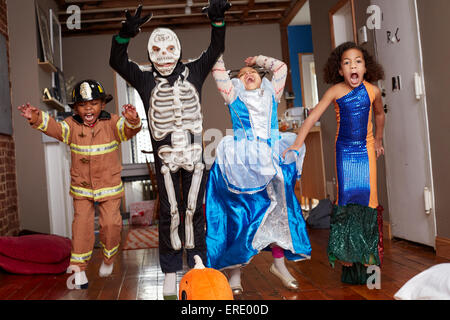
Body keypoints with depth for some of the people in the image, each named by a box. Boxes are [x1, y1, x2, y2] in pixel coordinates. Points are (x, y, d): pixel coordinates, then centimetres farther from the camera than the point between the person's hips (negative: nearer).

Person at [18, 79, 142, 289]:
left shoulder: (112, 123, -7)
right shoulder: (72, 126, -3)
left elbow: (128, 130, -24)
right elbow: (54, 128, -19)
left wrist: (132, 120, -48)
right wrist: (36, 119, -40)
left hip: (110, 186, -1)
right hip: (82, 188, 1)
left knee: (111, 223, -4)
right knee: (82, 224, -2)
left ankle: (109, 258, 24)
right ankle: (79, 268, 10)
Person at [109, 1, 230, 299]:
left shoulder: (193, 72, 6)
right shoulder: (146, 80, 3)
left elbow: (216, 50, 1)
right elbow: (117, 62, -7)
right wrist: (125, 35, -25)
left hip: (194, 153, 1)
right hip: (165, 156, -1)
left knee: (194, 210, 4)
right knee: (170, 213, 2)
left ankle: (197, 266, 16)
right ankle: (170, 272, 13)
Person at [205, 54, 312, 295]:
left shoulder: (271, 94, 20)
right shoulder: (234, 96, 14)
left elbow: (281, 67, 24)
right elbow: (218, 72, 10)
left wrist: (257, 60, 33)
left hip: (273, 161, 3)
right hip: (243, 163, -3)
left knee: (278, 207, 3)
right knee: (240, 212, -5)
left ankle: (279, 262, 15)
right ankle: (235, 270, 2)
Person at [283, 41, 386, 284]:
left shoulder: (372, 90, -3)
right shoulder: (336, 91, -10)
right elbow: (313, 117, -16)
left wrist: (378, 140, 26)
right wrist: (296, 144, -24)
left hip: (366, 148, 1)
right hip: (344, 150, -1)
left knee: (367, 193, -7)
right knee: (345, 196, -7)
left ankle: (368, 258, 4)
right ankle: (347, 260, 0)